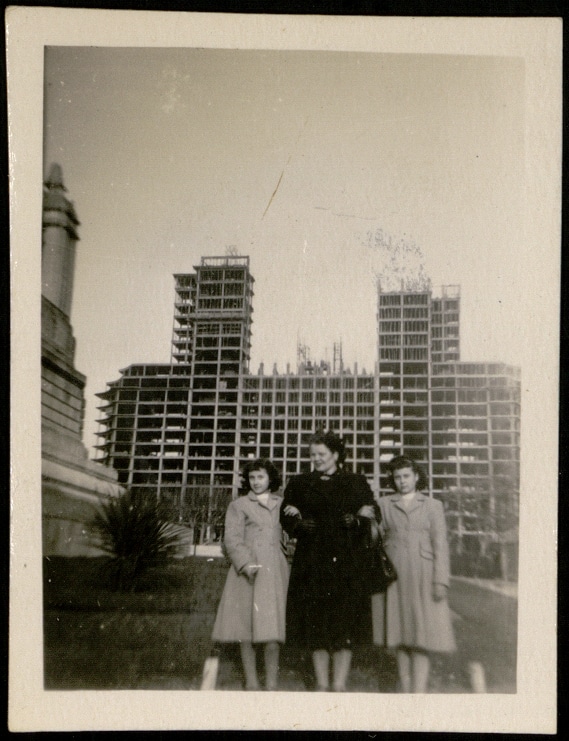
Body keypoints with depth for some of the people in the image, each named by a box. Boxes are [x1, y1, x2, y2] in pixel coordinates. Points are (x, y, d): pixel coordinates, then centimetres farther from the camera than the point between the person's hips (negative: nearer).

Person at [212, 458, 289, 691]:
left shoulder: (282, 504, 18)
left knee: (272, 626, -7)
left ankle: (271, 683, -2)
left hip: (275, 571, 1)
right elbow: (232, 539, 0)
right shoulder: (239, 505, 11)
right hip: (247, 571, -1)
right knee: (246, 629, -2)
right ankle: (251, 682, 6)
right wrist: (246, 563, -14)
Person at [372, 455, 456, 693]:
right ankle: (404, 690, 12)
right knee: (400, 638, 5)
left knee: (420, 639, -6)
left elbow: (440, 545, 4)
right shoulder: (384, 505, 13)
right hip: (393, 577, 1)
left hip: (422, 576, -1)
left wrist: (440, 581, -6)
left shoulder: (433, 506, 11)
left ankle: (419, 692, -8)